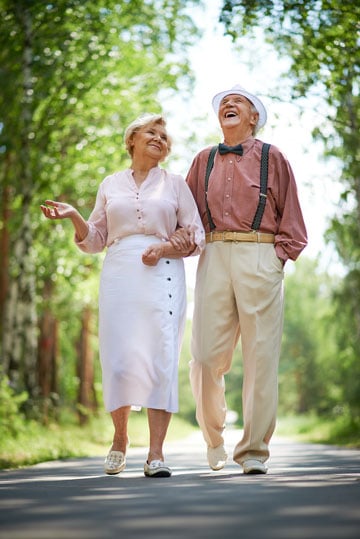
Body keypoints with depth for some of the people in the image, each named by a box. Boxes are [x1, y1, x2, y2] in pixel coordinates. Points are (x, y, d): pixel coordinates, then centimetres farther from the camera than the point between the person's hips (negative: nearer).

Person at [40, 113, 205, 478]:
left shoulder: (175, 184, 14)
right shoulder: (110, 185, 17)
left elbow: (197, 236, 10)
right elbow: (95, 241, 15)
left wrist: (166, 247, -8)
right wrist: (73, 216, -3)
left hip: (162, 274, -1)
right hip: (118, 273, 1)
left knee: (160, 356, -12)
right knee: (118, 357, -4)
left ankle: (156, 453, -12)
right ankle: (120, 438, 19)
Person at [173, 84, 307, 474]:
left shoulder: (272, 158, 11)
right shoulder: (203, 161, 19)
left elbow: (290, 219, 10)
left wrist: (278, 255, -2)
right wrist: (182, 237, 2)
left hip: (260, 258, -2)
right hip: (214, 258, 2)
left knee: (260, 356, -4)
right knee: (206, 357, -3)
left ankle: (254, 452, 3)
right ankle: (213, 439, 19)